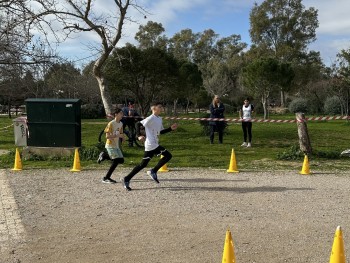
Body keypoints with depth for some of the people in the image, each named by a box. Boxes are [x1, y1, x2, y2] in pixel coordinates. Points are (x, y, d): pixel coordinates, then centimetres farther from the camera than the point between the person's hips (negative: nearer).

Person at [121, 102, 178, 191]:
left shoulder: (159, 119, 17)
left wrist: (171, 128, 16)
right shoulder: (151, 118, -11)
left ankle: (126, 179, 10)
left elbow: (161, 131, 25)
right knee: (168, 155, -8)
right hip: (151, 145, -9)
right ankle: (153, 171, 0)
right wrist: (139, 136, -24)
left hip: (155, 145, 9)